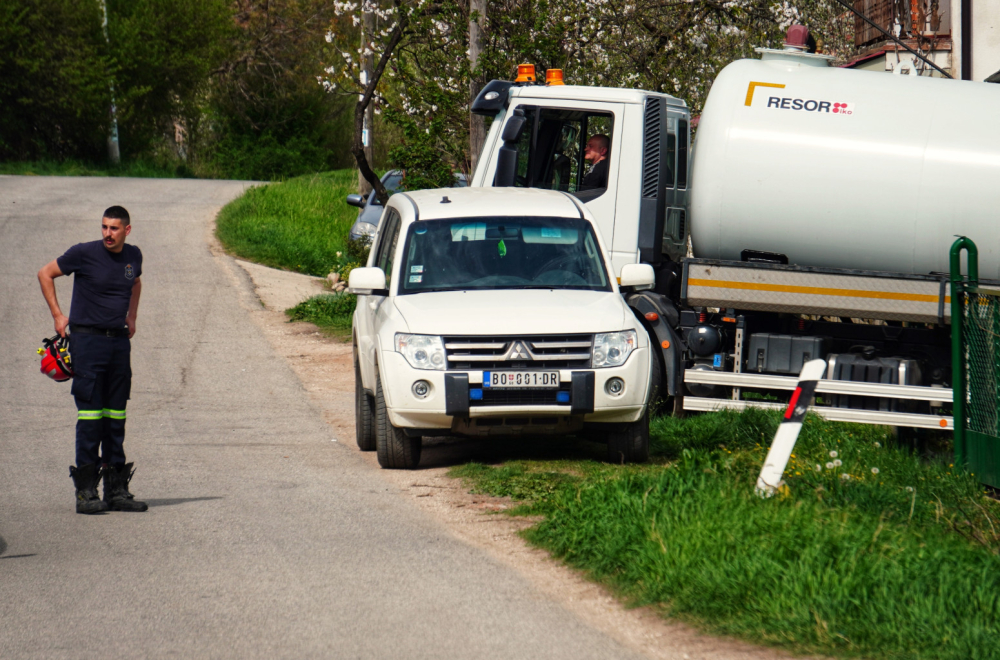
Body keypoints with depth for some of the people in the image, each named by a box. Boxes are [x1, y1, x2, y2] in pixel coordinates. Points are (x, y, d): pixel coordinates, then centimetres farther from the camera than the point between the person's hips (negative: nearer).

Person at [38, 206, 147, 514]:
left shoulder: (133, 256, 8)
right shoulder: (84, 253, -9)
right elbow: (46, 274, 2)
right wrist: (57, 315, -1)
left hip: (119, 340, 6)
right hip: (88, 339, -5)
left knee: (116, 416, 8)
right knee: (90, 415, -9)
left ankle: (116, 489, 13)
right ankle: (86, 492, -7)